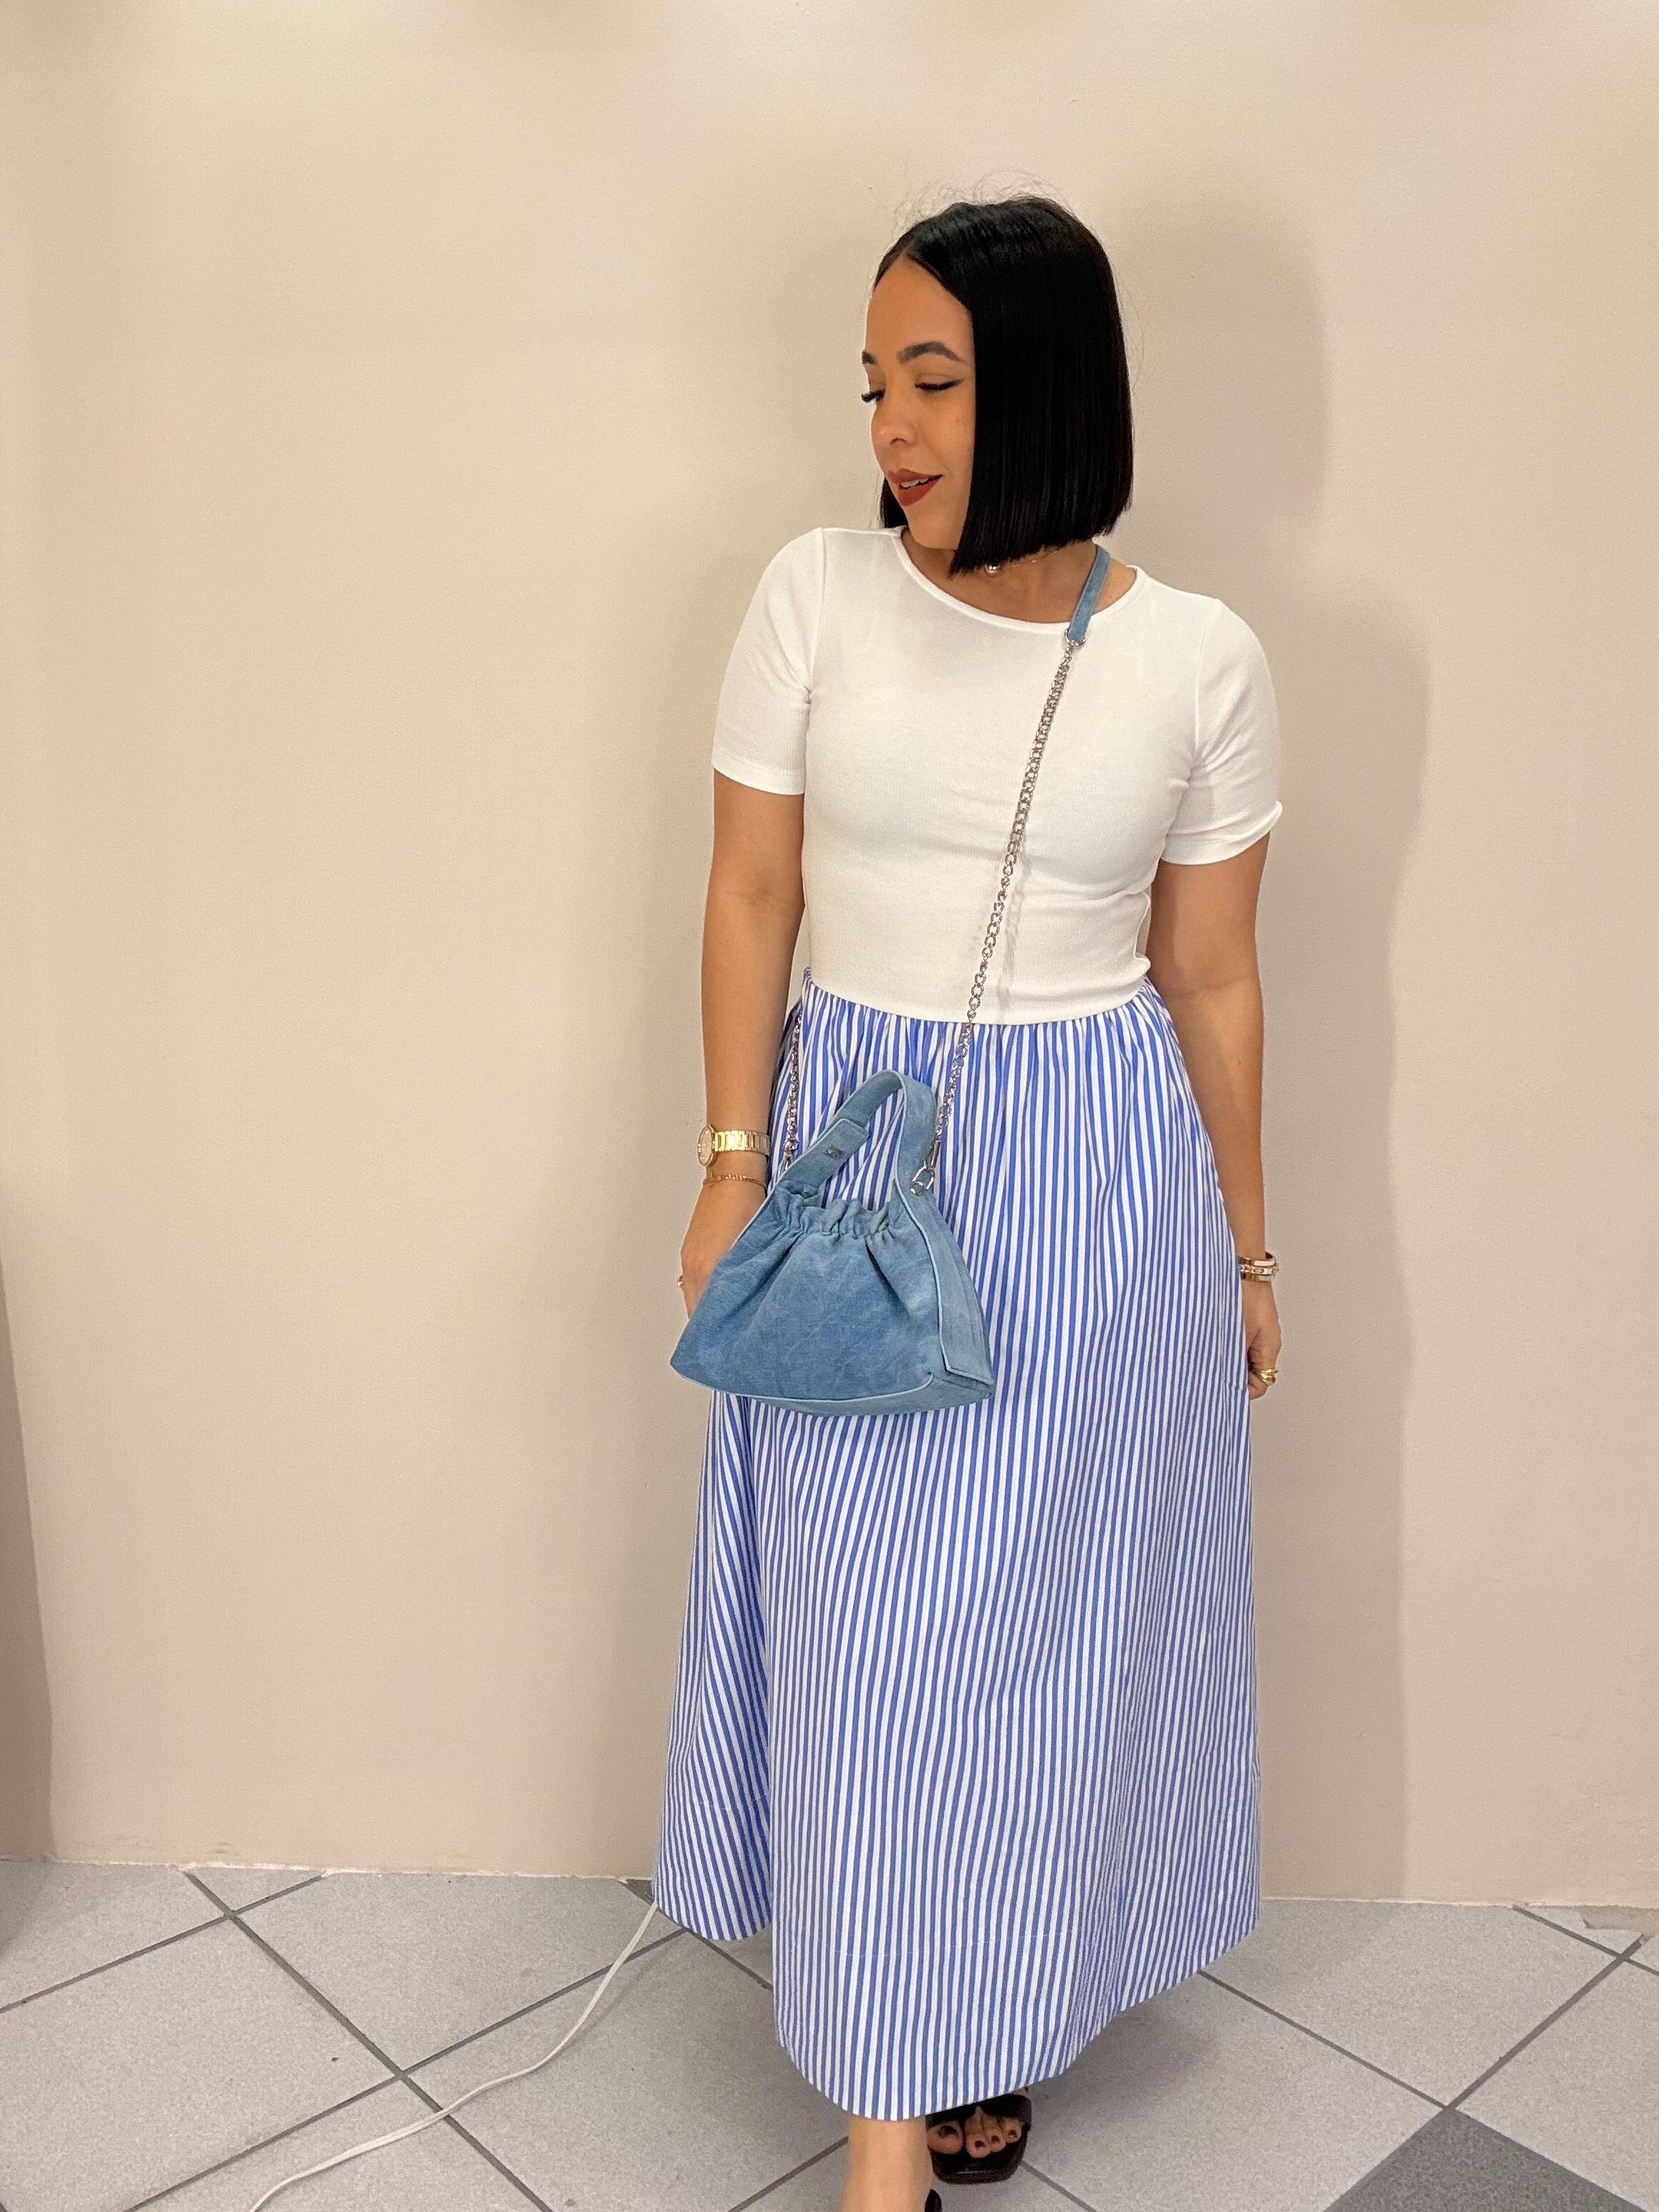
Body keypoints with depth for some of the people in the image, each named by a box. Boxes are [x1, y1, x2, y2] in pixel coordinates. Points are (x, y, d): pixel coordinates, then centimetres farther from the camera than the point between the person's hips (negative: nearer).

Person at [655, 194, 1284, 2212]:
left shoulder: (1201, 660, -4)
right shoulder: (815, 598, -4)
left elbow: (1212, 978, 3)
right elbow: (750, 901, 1)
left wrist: (1243, 1250, 9)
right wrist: (734, 1166, -4)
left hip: (1098, 1173, 0)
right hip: (860, 1146, 0)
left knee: (1052, 1601, 11)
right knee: (868, 1622, 5)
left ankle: (996, 2003, 38)